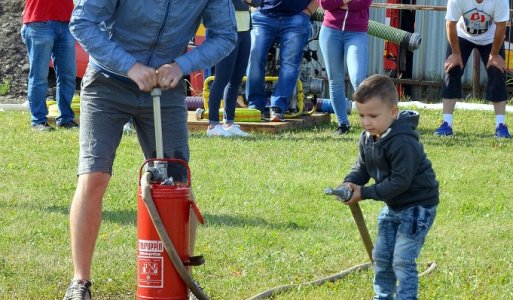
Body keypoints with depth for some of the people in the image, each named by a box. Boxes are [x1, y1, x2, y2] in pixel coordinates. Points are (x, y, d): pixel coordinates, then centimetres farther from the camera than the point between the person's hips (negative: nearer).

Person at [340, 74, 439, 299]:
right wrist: (350, 183, -15)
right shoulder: (367, 138, -2)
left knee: (402, 260, -12)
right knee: (381, 256, 16)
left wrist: (364, 193, -24)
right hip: (393, 206, 9)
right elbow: (361, 167, 8)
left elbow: (400, 182, -30)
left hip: (417, 205, -9)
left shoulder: (403, 143, -30)